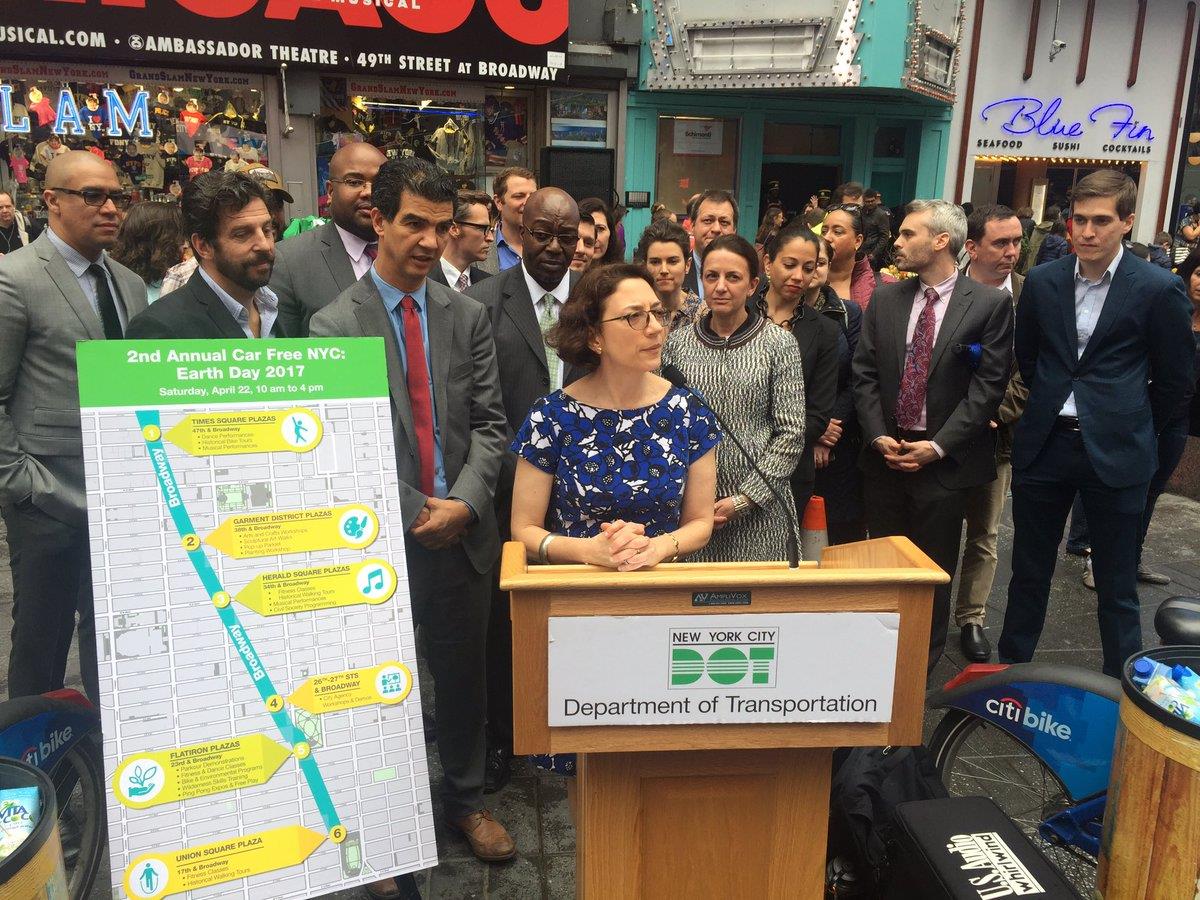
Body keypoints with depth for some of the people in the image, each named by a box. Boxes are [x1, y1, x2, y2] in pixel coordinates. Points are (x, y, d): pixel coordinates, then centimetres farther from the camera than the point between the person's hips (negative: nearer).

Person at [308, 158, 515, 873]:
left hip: (464, 530, 3)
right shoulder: (335, 325, -6)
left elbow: (489, 423, 2)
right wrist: (415, 511, -12)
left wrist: (464, 502, -11)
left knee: (463, 674, 17)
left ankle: (466, 798, 39)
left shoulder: (468, 316, 5)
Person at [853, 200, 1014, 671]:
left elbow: (989, 384, -9)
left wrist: (938, 445, -14)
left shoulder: (990, 304, -6)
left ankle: (923, 662, 27)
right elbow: (865, 373, 5)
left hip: (945, 458, -3)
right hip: (885, 454, 3)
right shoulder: (885, 299, 5)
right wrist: (878, 436, -6)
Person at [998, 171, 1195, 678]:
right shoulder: (1042, 282, 3)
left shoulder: (1159, 289, -7)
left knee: (1117, 586, 7)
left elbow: (1176, 379, 3)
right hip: (1044, 446, 3)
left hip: (1114, 454, -3)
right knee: (1028, 571, 14)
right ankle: (1011, 667, 29)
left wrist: (1133, 430, 8)